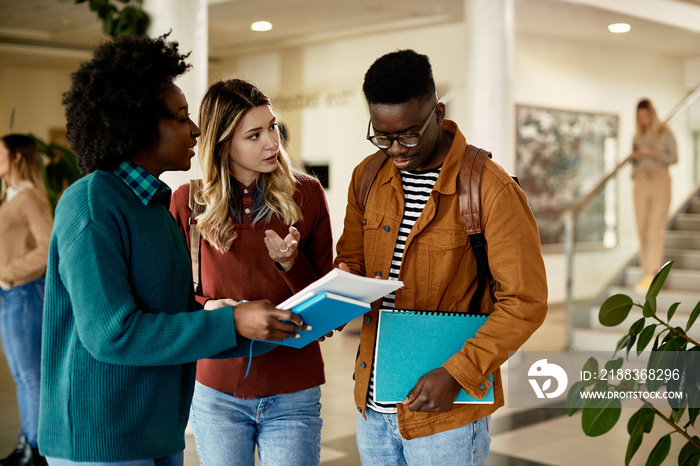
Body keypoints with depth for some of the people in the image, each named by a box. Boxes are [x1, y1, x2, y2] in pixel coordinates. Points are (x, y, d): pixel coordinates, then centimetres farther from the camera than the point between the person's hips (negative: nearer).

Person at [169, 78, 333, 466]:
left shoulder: (306, 194, -1)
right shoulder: (188, 201, -1)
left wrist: (290, 262, -15)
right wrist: (208, 308, -14)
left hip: (293, 394, 0)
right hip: (216, 392, 1)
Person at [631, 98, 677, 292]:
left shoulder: (665, 133, 4)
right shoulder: (637, 136, 16)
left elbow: (674, 158, -2)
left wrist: (653, 152, -15)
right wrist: (634, 157, -2)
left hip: (660, 181, -4)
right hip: (641, 183, 4)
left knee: (655, 229, -12)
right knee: (642, 229, 0)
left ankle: (651, 275, -17)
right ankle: (647, 272, 4)